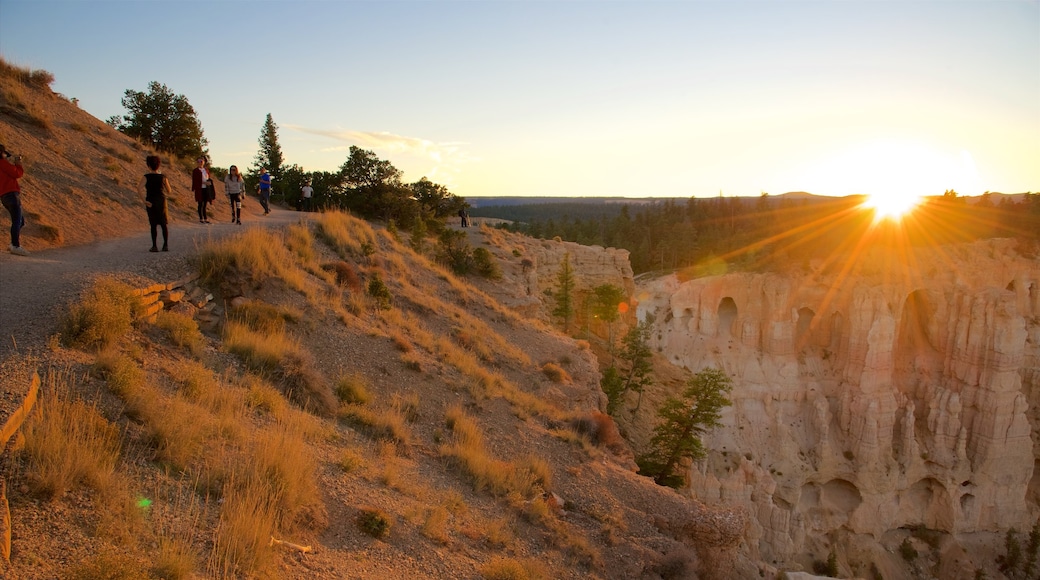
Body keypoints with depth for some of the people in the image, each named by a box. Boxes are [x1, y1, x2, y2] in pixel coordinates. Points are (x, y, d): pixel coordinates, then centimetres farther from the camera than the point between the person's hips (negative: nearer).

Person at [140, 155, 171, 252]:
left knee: (153, 225, 7)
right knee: (164, 225, 8)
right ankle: (166, 245, 3)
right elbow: (169, 192, 6)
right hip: (161, 201, 1)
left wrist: (144, 201, -16)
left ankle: (154, 246, 6)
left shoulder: (146, 177, -4)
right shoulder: (163, 177, 0)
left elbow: (141, 188, -18)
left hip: (150, 202, -1)